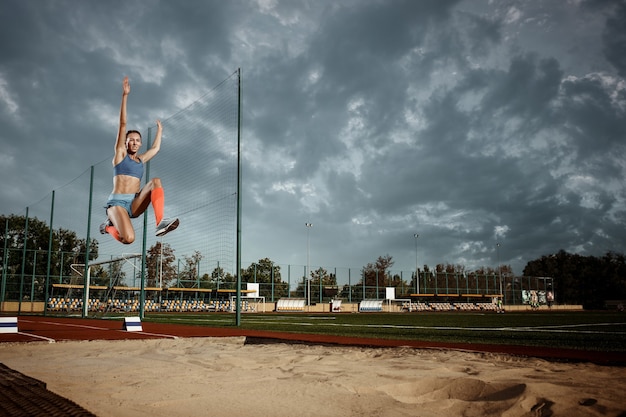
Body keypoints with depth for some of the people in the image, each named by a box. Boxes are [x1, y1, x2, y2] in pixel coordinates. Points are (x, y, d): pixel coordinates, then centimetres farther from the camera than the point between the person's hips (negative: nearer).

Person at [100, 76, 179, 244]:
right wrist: (125, 96, -4)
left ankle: (160, 223, -33)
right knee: (128, 239, -28)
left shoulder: (140, 159, 20)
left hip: (134, 204, 5)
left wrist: (159, 129, 44)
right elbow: (122, 124, 1)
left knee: (156, 181, -18)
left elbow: (155, 148, 37)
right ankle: (109, 226, 9)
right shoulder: (120, 154, 7)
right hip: (117, 202, -5)